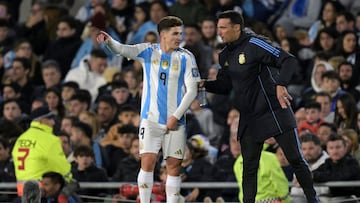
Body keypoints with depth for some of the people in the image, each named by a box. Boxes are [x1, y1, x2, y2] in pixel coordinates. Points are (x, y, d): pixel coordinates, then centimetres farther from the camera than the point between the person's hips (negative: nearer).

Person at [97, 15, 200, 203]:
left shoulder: (185, 57, 0)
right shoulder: (148, 52, 2)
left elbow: (192, 89, -2)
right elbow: (123, 50, -12)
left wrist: (176, 116, -9)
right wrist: (109, 41, -35)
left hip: (175, 121, 1)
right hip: (151, 119, -1)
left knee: (174, 165, 2)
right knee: (148, 162, -9)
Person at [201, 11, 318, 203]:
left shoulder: (254, 44, -14)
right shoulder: (225, 55, 9)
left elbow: (289, 61, -19)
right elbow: (225, 86, 18)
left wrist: (281, 84, -33)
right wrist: (205, 84, -1)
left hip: (274, 111, -7)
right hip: (249, 118, 7)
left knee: (295, 159, -2)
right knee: (249, 167, 2)